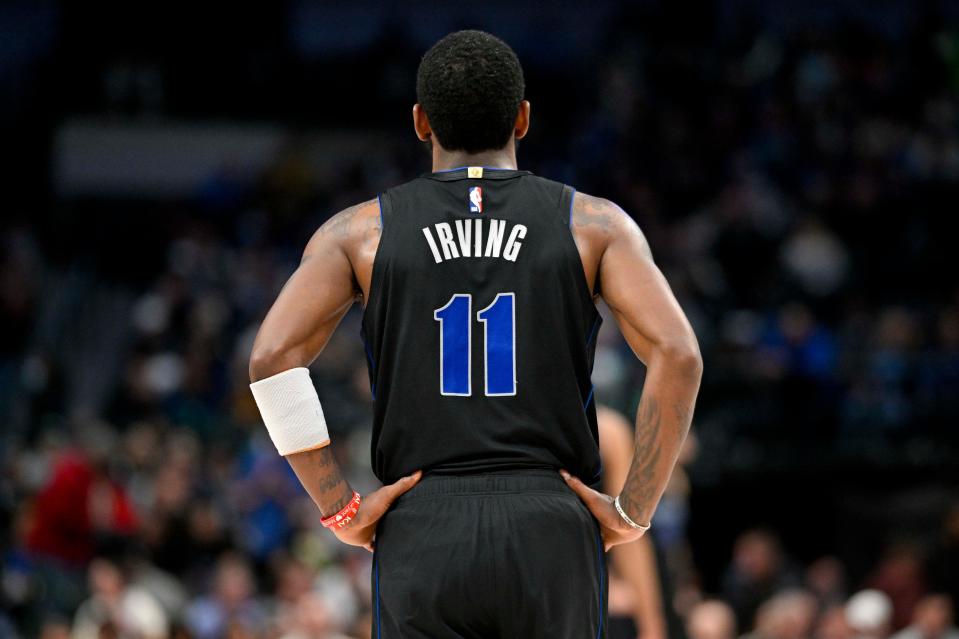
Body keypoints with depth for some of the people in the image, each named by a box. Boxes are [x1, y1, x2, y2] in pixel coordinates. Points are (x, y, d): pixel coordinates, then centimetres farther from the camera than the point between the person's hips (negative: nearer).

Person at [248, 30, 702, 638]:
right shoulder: (594, 224, 7)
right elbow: (678, 355, -7)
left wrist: (340, 508, -1)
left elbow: (273, 356, -4)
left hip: (421, 536, 0)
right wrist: (633, 512, -1)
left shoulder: (360, 231, 9)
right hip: (552, 533, 0)